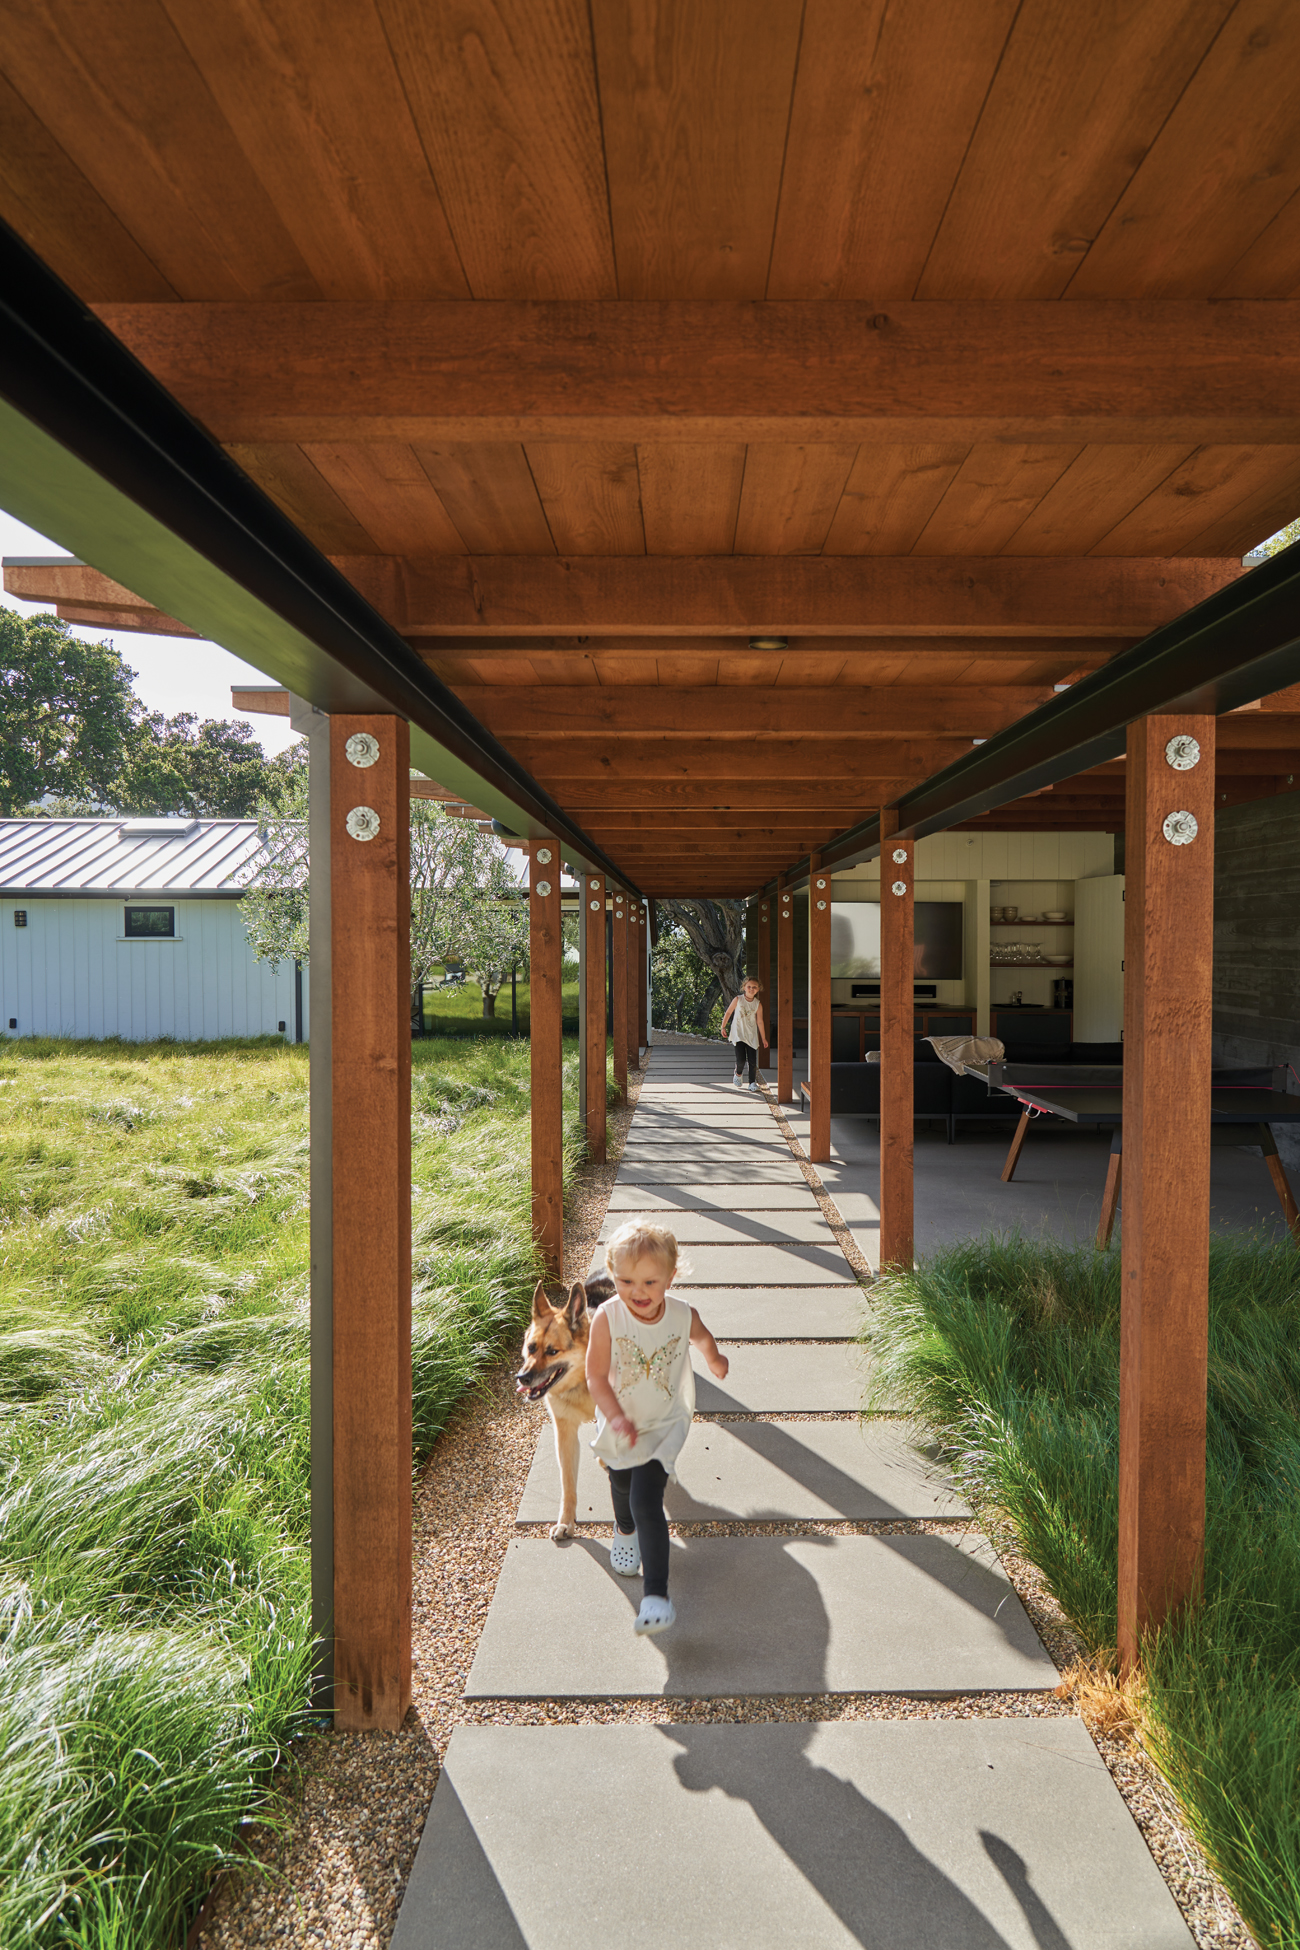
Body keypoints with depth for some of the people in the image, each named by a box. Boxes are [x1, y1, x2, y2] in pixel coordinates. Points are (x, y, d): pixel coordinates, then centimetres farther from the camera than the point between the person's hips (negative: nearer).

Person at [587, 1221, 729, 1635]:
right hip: (620, 1425, 2)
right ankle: (625, 1532, 60)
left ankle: (656, 1594, -9)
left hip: (665, 1423, -2)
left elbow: (703, 1339, 5)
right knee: (622, 1485, 27)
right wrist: (616, 1417, -31)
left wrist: (716, 1361, 24)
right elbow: (596, 1376, -19)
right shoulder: (607, 1318, -26)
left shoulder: (683, 1316, -21)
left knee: (647, 1501, -17)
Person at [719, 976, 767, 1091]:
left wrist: (763, 1038, 7)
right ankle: (738, 1074, 19)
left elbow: (760, 1022, 4)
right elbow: (728, 1013, 6)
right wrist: (723, 1027, 7)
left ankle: (752, 1082, 15)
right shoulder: (738, 1000, -5)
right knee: (741, 1059, -13)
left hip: (752, 1035, 2)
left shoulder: (758, 1004, -2)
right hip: (738, 1033, -2)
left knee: (752, 1061, -1)